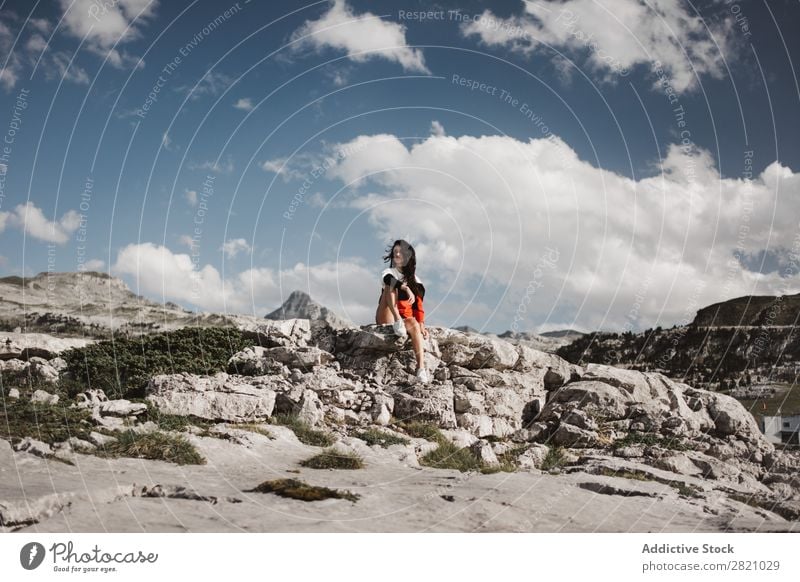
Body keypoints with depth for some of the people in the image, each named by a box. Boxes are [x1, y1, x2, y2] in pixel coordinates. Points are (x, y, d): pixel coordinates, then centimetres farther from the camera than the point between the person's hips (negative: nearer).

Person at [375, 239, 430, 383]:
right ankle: (397, 322, -42)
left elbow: (418, 305, 2)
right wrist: (406, 288, -40)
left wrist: (421, 325, -12)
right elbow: (390, 281, -23)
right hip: (387, 318, -2)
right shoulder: (388, 273, 4)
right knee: (391, 285, -22)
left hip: (405, 318, 2)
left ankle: (421, 368, -46)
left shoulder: (415, 280, 12)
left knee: (414, 324, -34)